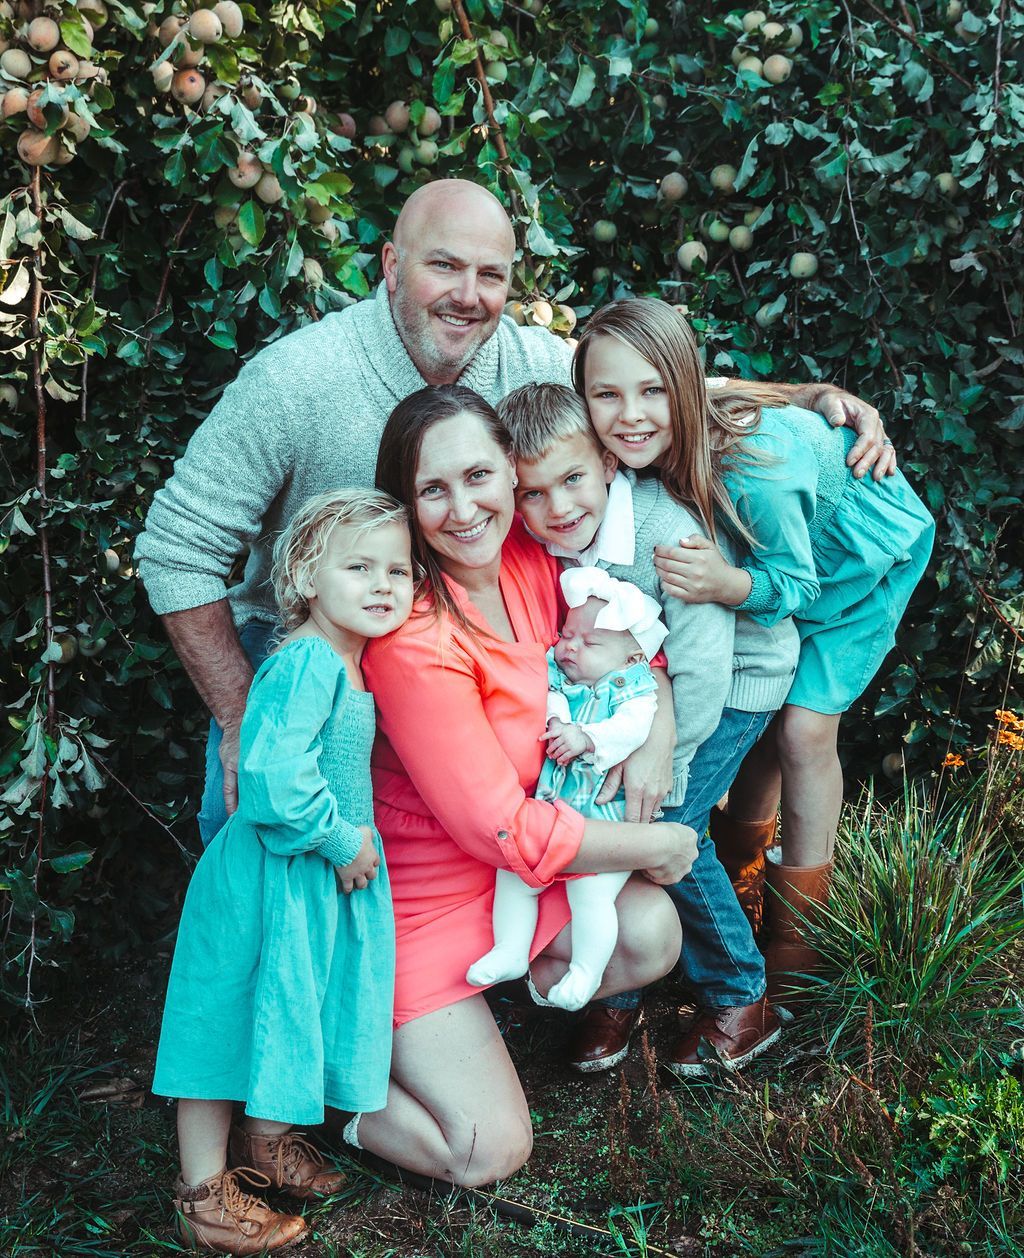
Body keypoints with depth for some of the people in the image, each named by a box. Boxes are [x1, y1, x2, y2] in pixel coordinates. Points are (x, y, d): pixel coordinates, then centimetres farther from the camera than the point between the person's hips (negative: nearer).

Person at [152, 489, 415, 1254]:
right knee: (237, 1015, 4)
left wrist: (352, 839, 7)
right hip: (272, 875, -9)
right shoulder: (306, 661, -23)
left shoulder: (348, 663, 7)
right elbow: (276, 774, -32)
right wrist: (340, 839, -20)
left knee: (293, 1011, 22)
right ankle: (203, 1192, 20)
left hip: (327, 872, 9)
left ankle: (267, 1140, 44)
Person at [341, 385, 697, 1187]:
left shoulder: (530, 559, -9)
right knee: (490, 1154, -9)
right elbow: (503, 830, -25)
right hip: (419, 895, -7)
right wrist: (657, 845, -14)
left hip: (521, 867, 7)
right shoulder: (413, 640, -29)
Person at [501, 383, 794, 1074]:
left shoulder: (669, 531, -34)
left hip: (739, 673, -6)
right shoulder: (549, 538, -16)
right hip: (645, 674, 6)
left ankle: (741, 1002, 9)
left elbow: (701, 672, -30)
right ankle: (617, 993, 13)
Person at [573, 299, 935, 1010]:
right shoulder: (647, 452, -26)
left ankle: (799, 926, 12)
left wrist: (731, 586, -48)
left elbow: (795, 584, -27)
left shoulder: (751, 468, -42)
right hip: (788, 549, 5)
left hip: (874, 545, -5)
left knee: (804, 724, -8)